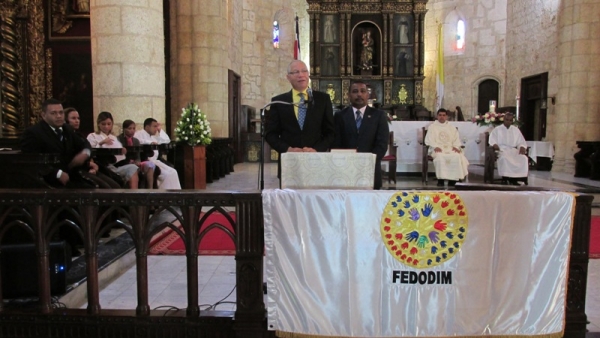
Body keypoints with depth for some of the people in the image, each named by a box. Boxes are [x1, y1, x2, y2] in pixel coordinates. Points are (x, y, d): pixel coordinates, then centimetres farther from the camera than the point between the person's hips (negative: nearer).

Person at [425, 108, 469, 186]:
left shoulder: (452, 127, 25)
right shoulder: (432, 127, 15)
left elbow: (456, 139, 15)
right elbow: (429, 139, 2)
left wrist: (456, 146, -7)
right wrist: (435, 147, -17)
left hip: (450, 149, 3)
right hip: (438, 149, -3)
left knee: (457, 157, -30)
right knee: (440, 157, -37)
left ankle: (452, 180, -26)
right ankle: (440, 180, -31)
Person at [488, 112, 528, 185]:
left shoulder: (516, 130, 19)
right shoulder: (497, 129, 10)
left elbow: (521, 142, 17)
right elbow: (492, 141, 0)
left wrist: (522, 147, -6)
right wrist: (495, 144, -24)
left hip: (513, 150, 3)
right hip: (501, 149, -3)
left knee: (524, 158, -28)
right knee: (505, 158, -38)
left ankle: (518, 178, -27)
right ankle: (506, 179, -32)